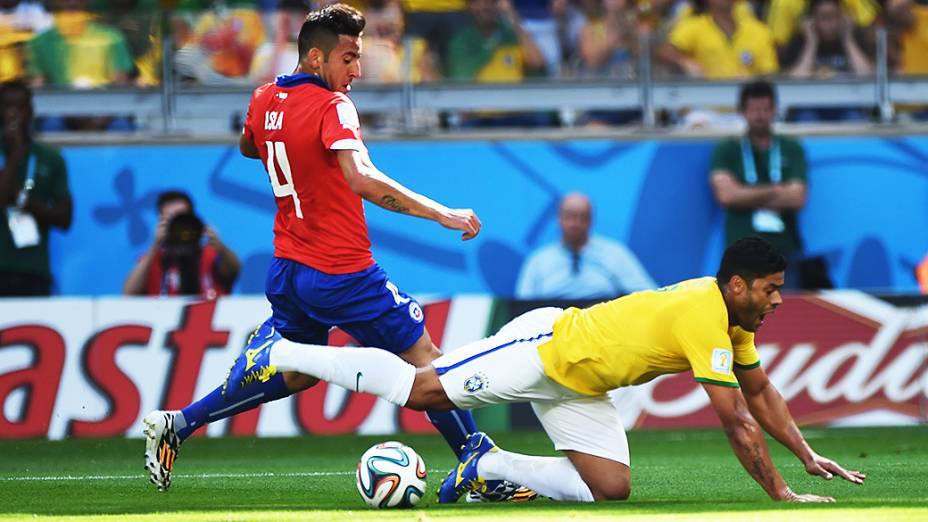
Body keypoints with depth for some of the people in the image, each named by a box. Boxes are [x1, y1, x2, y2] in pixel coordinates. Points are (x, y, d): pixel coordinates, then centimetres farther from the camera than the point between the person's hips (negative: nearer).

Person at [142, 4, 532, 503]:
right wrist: (442, 214, -31)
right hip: (343, 271, -8)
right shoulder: (333, 105, -18)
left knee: (295, 374, 23)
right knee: (424, 359, 3)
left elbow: (248, 147, 29)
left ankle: (176, 424, 16)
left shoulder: (264, 99, 6)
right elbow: (362, 180, -32)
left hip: (288, 268, 8)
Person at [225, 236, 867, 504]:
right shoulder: (704, 320, -28)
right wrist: (780, 492, -24)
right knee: (418, 389, -6)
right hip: (544, 346, -9)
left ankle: (490, 466, 11)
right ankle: (279, 356, 7)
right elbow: (737, 421, -28)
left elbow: (760, 391, 16)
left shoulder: (734, 319, 2)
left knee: (610, 487, -4)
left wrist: (808, 454, 10)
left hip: (578, 385, 9)